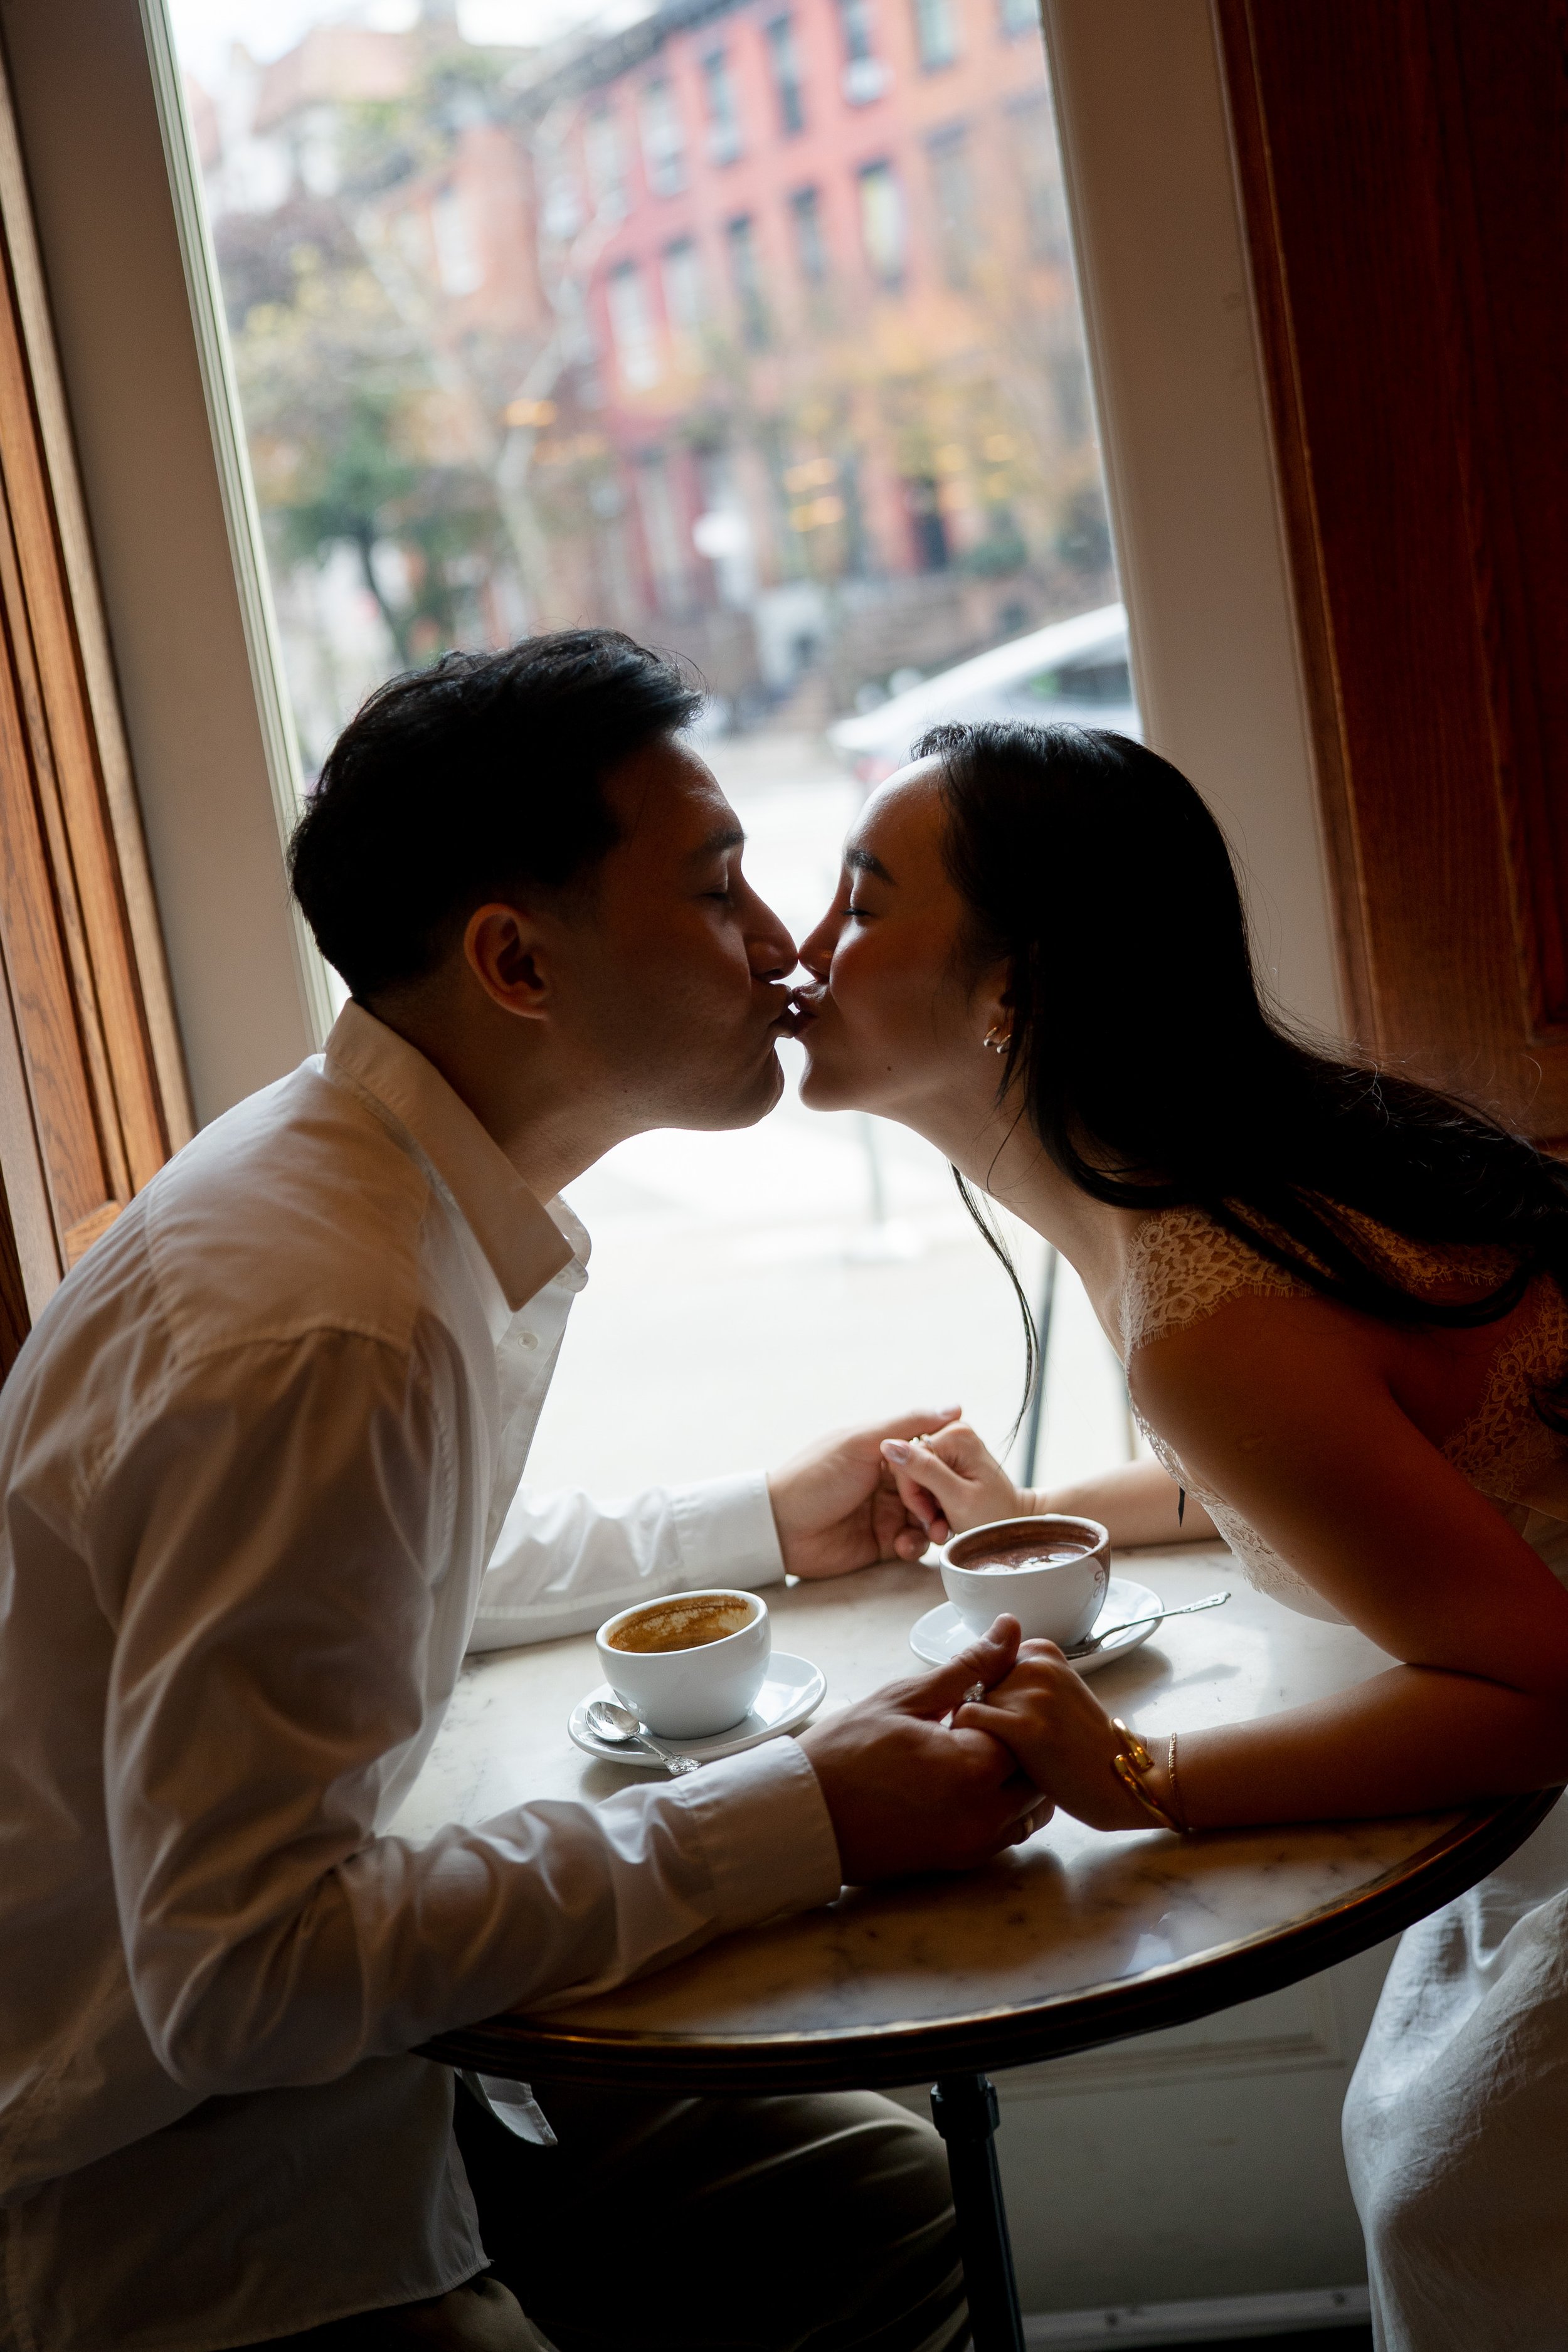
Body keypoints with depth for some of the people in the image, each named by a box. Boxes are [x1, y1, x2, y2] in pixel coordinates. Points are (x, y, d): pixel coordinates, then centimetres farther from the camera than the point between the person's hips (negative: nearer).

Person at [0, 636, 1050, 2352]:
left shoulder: (391, 1184, 1)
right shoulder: (312, 1334, -30)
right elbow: (240, 1974, -30)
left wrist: (765, 1527, 12)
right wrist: (794, 1823, -26)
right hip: (178, 2204, -9)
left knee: (894, 2198, 11)